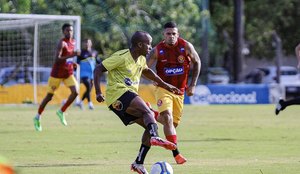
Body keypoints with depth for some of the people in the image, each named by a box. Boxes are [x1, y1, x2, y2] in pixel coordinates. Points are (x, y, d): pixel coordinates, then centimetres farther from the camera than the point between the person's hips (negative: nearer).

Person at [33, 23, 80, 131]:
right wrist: (71, 56, -39)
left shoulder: (73, 42, 7)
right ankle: (38, 117, 22)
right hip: (57, 73, -6)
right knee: (49, 96, 3)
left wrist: (73, 63, 6)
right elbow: (57, 59, -30)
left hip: (68, 73, 6)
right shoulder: (62, 43, -18)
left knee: (75, 92, -14)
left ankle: (61, 112, 4)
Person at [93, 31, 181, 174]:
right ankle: (155, 138, -54)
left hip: (130, 95, 9)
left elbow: (146, 71, 38)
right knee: (148, 112, -29)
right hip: (118, 94, -9)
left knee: (150, 126, 1)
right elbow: (98, 69, -11)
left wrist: (165, 85, 37)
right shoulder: (122, 57, -12)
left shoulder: (141, 59, 15)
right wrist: (98, 92, -19)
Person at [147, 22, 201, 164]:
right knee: (168, 118, -24)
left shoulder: (186, 47, -7)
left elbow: (197, 62, 6)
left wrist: (192, 85, 2)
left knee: (173, 123, 11)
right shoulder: (157, 50, -10)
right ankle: (176, 153, -26)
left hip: (180, 91, 3)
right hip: (163, 89, -3)